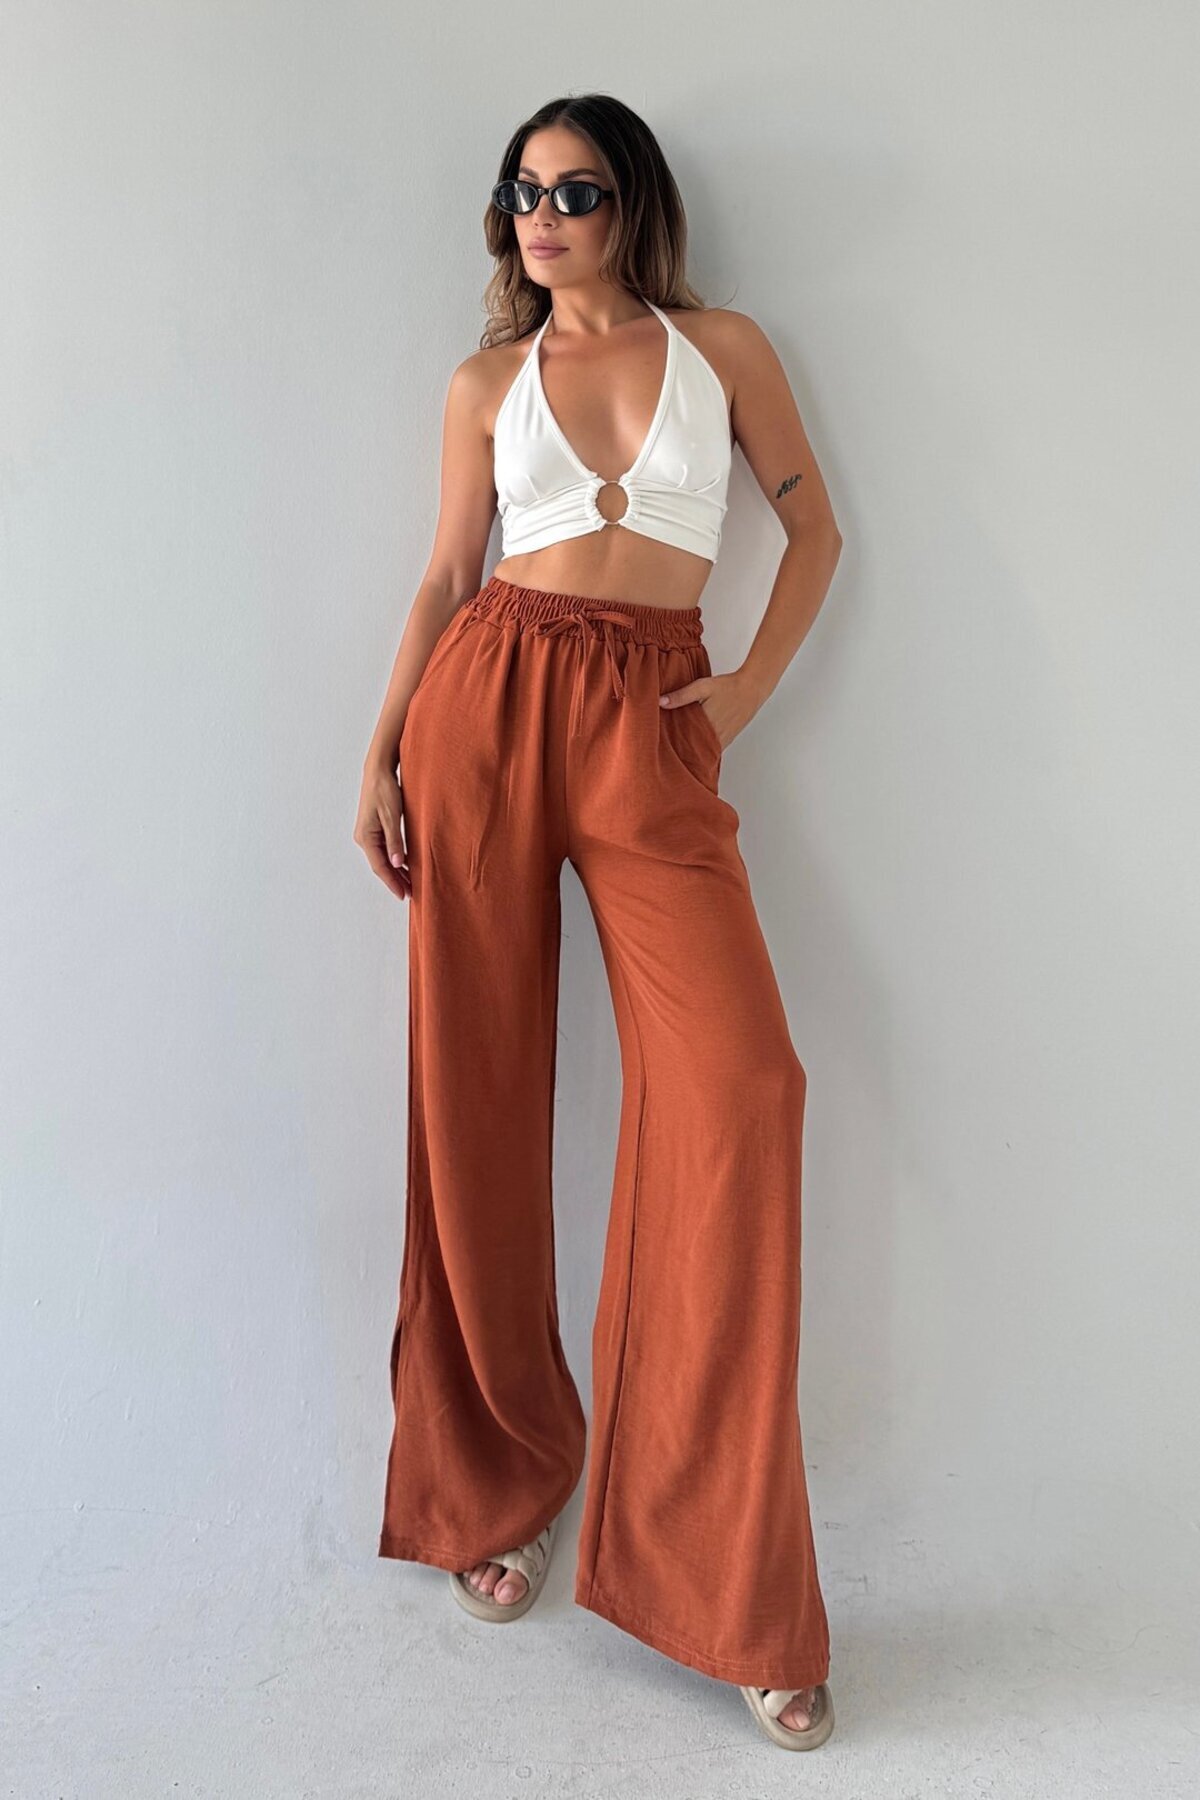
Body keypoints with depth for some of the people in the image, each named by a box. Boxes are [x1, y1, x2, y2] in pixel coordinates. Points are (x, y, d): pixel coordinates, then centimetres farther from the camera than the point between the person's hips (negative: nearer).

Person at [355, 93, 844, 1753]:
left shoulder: (725, 349, 13)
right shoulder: (486, 383, 15)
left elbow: (816, 526, 15)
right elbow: (448, 577, 14)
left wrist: (750, 687, 2)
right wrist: (380, 753, 5)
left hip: (650, 724, -1)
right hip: (487, 701, 2)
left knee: (737, 1081, -17)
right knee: (474, 1089, -1)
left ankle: (730, 1577, -4)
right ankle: (494, 1487, 20)